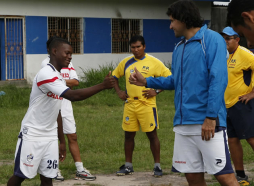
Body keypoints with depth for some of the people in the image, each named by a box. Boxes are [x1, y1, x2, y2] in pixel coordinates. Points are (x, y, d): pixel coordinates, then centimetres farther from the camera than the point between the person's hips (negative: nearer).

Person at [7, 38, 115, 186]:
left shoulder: (60, 78, 11)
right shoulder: (45, 74, -19)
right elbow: (73, 95, -30)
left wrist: (62, 141, 15)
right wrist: (103, 86, -29)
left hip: (50, 137, 8)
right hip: (32, 134, -8)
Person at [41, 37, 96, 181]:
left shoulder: (67, 63, 11)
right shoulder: (46, 64, -7)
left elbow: (75, 81, 0)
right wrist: (68, 83, -10)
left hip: (66, 105, 5)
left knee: (72, 136, 6)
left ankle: (80, 170, 8)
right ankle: (55, 170, 13)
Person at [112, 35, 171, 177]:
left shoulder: (153, 62, -5)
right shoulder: (126, 62, 8)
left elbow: (169, 78, -4)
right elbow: (115, 76, 22)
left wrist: (157, 91, -12)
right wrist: (118, 91, 9)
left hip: (147, 104, -4)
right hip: (130, 104, 4)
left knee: (152, 134, -1)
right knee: (129, 135, 8)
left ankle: (157, 166, 6)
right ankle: (128, 166, 18)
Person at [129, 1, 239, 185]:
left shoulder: (211, 39, -7)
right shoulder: (179, 48, 17)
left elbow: (218, 80, -14)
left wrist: (211, 117, -19)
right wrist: (146, 82, 19)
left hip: (207, 123, -8)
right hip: (183, 124, 8)